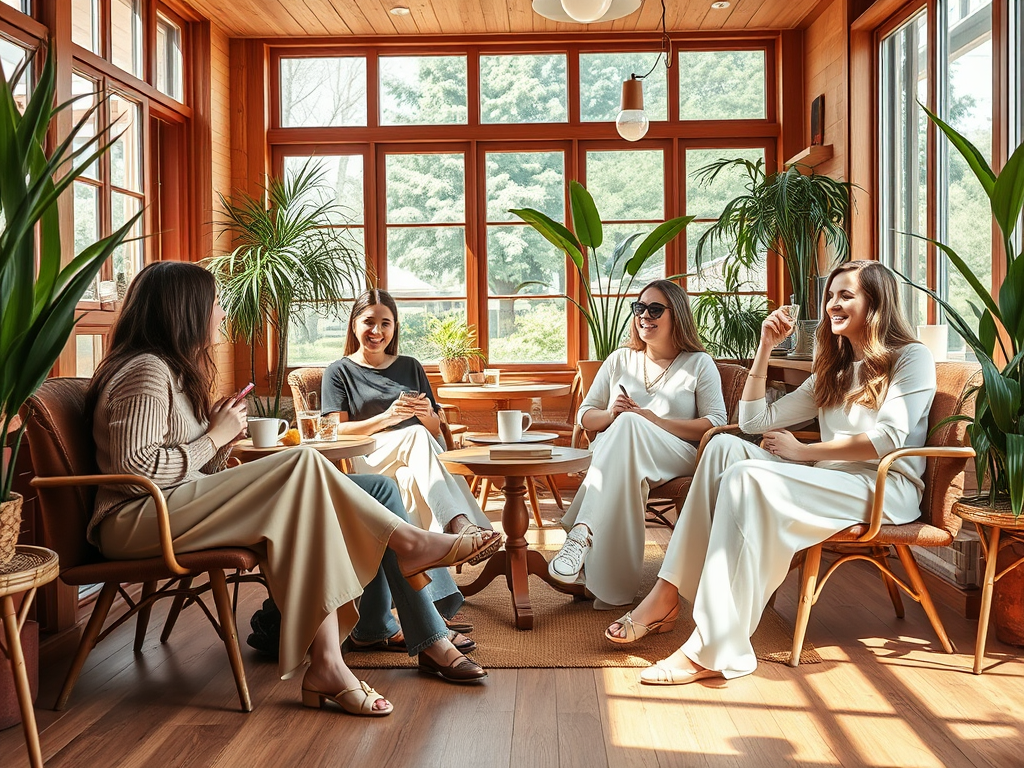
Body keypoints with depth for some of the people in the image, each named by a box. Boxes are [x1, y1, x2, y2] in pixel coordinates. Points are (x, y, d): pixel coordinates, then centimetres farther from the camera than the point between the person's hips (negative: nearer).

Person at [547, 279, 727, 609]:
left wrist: (654, 420, -13)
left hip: (674, 458, -2)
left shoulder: (699, 364, 10)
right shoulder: (620, 360, 20)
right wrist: (610, 414, -5)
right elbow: (584, 416, 20)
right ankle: (609, 584, -45)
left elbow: (716, 424, -2)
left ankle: (582, 532, -48)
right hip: (611, 453, 2)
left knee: (629, 424, -35)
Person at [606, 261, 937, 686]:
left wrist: (803, 450, -10)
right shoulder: (833, 371, 27)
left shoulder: (912, 358, 5)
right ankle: (666, 593, -26)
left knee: (748, 476, -31)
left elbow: (889, 437, -12)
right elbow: (755, 420, 19)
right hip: (828, 481, 7)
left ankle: (713, 647, -37)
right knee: (725, 447, -16)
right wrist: (765, 348, 12)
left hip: (886, 489, -7)